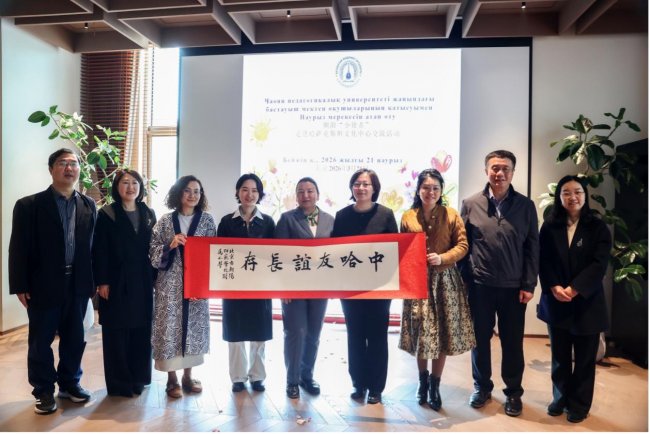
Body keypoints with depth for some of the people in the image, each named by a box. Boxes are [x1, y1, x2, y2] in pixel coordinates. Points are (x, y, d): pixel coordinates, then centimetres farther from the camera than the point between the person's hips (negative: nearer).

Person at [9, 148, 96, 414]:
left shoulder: (88, 205, 6)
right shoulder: (29, 205, -4)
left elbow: (93, 245, 5)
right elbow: (19, 249, -5)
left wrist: (94, 281, 3)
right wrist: (20, 286, -9)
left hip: (77, 285, 3)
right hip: (43, 286, -3)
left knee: (75, 339, 13)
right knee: (40, 341, 10)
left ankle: (69, 383, 32)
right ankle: (44, 391, 26)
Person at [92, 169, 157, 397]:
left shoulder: (149, 214, 9)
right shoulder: (106, 214, -2)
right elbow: (100, 251, -6)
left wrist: (155, 277, 4)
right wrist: (102, 282, -11)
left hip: (142, 281, 4)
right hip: (116, 281, -3)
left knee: (141, 331, 9)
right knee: (117, 333, 4)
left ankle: (138, 377, 24)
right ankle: (119, 382, 16)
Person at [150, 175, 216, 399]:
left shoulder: (207, 220, 2)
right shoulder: (165, 221, 1)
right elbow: (153, 253, 1)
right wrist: (171, 245, -17)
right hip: (170, 285, -1)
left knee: (194, 327, 8)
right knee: (169, 328, 0)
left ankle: (188, 376, 24)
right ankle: (172, 379, 16)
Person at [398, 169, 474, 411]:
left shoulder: (452, 216, 1)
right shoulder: (408, 217, 4)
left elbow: (462, 246, -1)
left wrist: (442, 258, -17)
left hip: (444, 281, 0)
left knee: (442, 333, 4)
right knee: (420, 333, 7)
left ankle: (435, 386, 21)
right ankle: (423, 381, 29)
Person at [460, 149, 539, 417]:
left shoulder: (526, 206, 1)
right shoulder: (470, 204, 0)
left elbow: (533, 248, 1)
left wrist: (529, 285, -4)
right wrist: (464, 280, -2)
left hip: (514, 287, 0)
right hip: (479, 286, 0)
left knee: (513, 343, 11)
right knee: (480, 339, 13)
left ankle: (513, 392, 30)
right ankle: (482, 386, 32)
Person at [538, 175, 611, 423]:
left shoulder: (598, 228, -2)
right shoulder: (549, 228, 4)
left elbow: (599, 264, -10)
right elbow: (543, 261, -1)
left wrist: (574, 289, -19)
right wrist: (554, 287, -17)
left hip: (587, 303, -1)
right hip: (556, 302, 2)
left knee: (584, 358, 10)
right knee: (559, 356, 12)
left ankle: (579, 405, 25)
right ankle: (561, 398, 29)